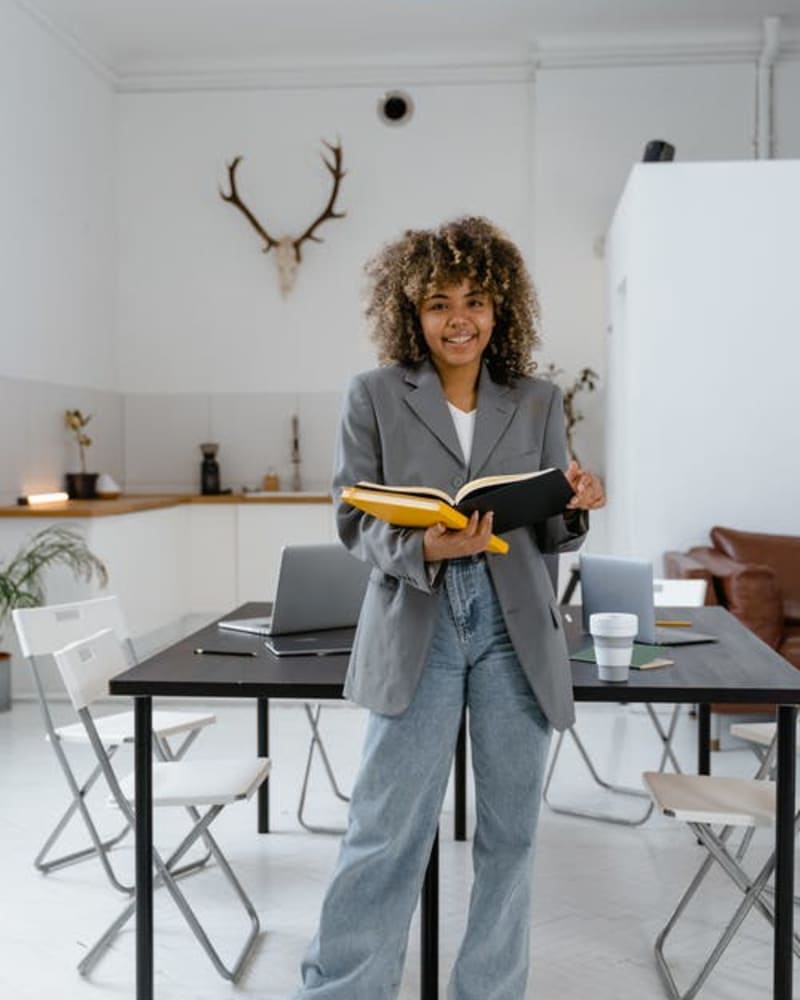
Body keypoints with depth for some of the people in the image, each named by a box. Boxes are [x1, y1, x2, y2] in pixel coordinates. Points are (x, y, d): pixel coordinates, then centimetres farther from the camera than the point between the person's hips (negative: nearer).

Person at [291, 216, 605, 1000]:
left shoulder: (538, 401, 8)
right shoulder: (375, 396, 1)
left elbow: (547, 533, 10)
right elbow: (353, 523, -1)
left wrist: (574, 506, -13)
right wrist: (424, 548, -20)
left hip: (515, 633, 3)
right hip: (416, 633, -2)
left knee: (509, 833, 11)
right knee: (386, 833, 0)